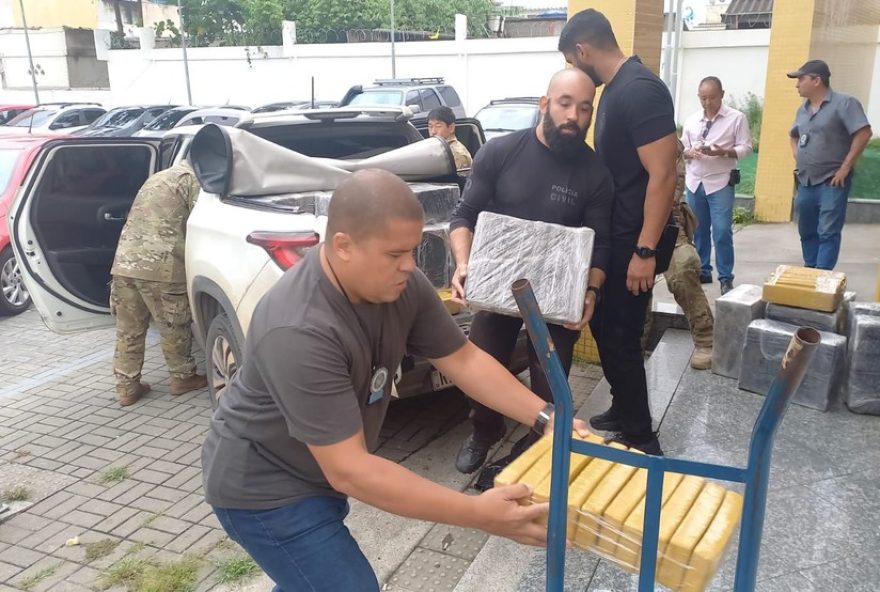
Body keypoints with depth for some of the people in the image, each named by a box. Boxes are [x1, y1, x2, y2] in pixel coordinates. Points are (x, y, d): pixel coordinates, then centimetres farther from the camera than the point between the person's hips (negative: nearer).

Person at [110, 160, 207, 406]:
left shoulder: (158, 178, 28)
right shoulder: (190, 178, 2)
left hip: (124, 262, 8)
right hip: (159, 265, -8)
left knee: (128, 331, 12)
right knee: (174, 327, 8)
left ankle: (126, 387, 17)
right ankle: (183, 377, 22)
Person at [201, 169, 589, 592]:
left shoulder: (400, 284, -14)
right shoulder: (298, 332, -37)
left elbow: (463, 359, -4)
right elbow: (349, 471, -36)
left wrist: (544, 417, -14)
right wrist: (478, 514, -36)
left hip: (322, 472, 8)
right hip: (266, 486, -7)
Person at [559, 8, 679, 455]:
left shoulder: (641, 90, -19)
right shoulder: (614, 89, 11)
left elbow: (662, 175, -24)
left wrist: (645, 251, -25)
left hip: (634, 239, -10)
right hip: (613, 234, 10)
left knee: (620, 337, -2)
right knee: (603, 326, 18)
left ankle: (641, 439, 13)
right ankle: (622, 412, 34)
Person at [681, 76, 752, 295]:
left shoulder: (737, 118, -1)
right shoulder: (691, 120, 9)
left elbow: (745, 148, -4)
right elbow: (682, 149, 11)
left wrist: (722, 151, -21)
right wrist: (689, 153, -12)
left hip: (721, 182, -4)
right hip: (695, 182, 4)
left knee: (722, 232, -8)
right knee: (698, 230, 10)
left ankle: (726, 278, 3)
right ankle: (702, 271, 23)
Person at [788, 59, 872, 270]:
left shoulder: (843, 103, -10)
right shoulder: (803, 109, 12)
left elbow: (863, 133, -16)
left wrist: (845, 167, -17)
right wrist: (798, 159, 11)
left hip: (831, 183, -7)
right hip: (805, 183, 7)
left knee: (828, 233, -7)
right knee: (807, 232, 14)